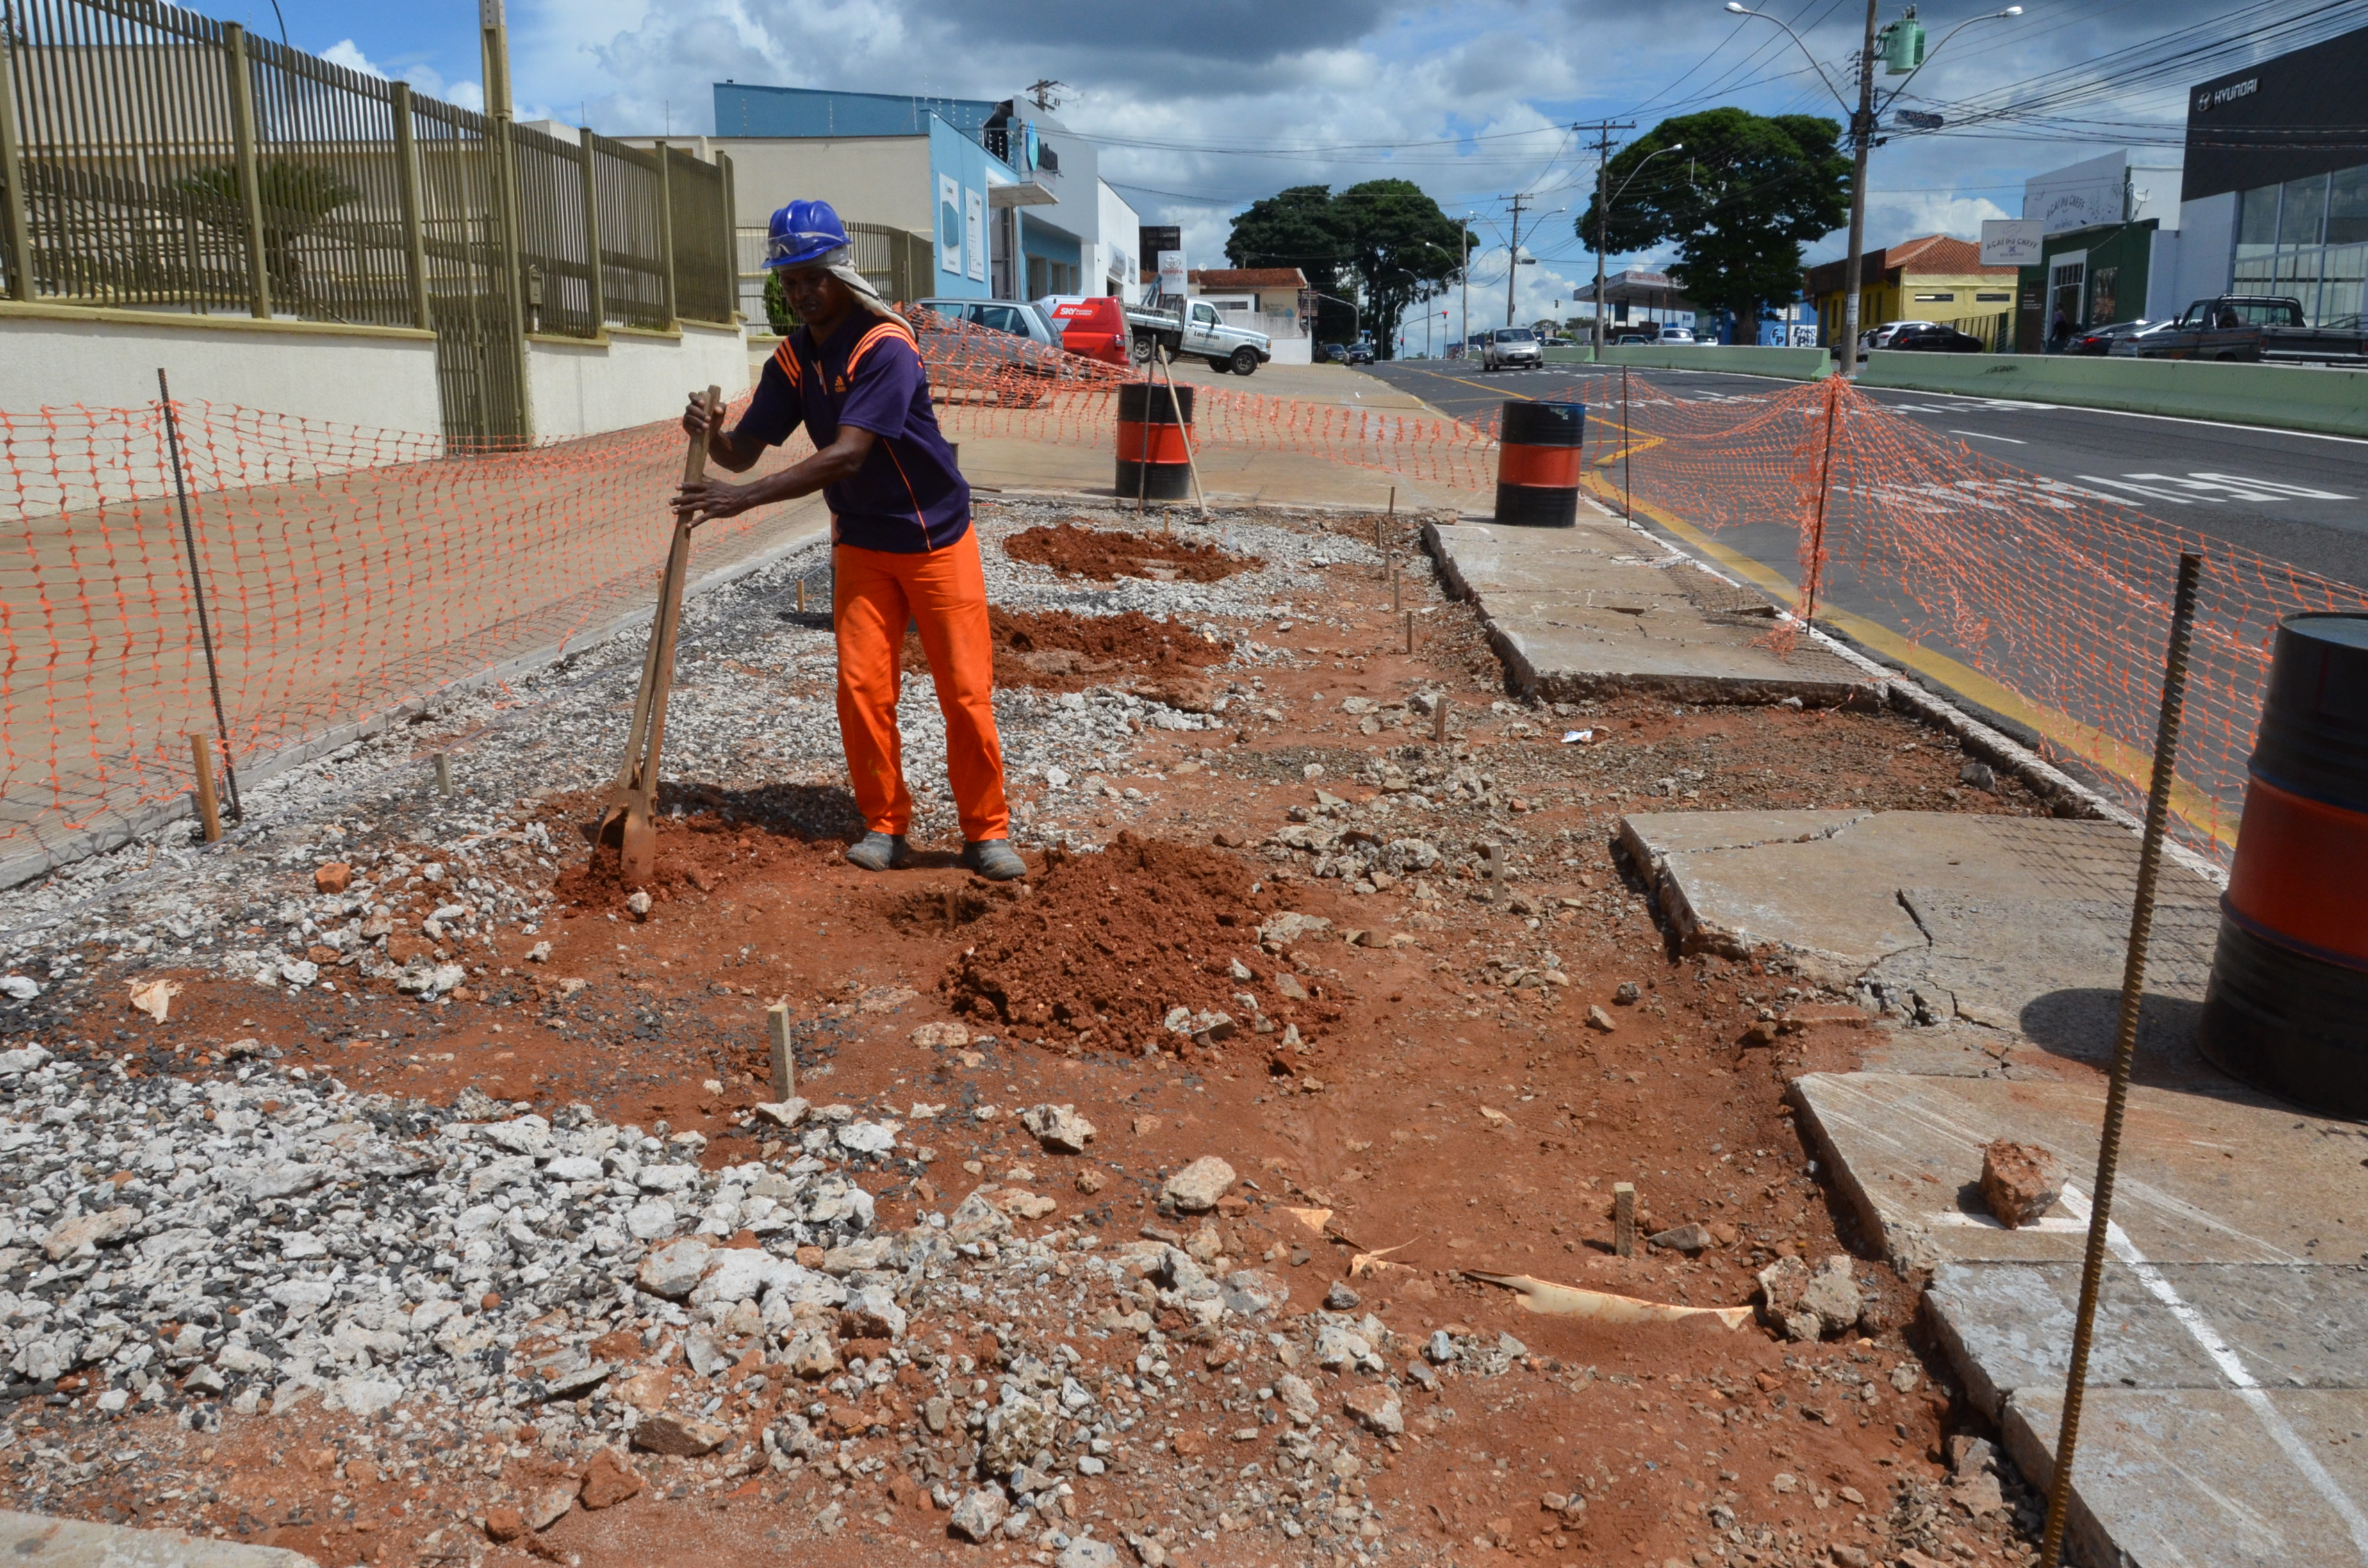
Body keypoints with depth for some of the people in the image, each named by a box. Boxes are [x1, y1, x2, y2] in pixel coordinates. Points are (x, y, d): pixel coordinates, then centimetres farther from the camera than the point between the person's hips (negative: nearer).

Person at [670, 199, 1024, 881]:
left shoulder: (885, 348, -21)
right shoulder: (792, 360, 2)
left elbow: (846, 456, -30)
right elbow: (745, 450, 1)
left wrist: (743, 497, -34)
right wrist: (711, 435, -23)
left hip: (938, 540, -5)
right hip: (861, 547, 5)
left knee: (966, 691, -4)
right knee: (861, 687, -2)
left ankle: (986, 832, 9)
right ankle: (885, 827, 11)